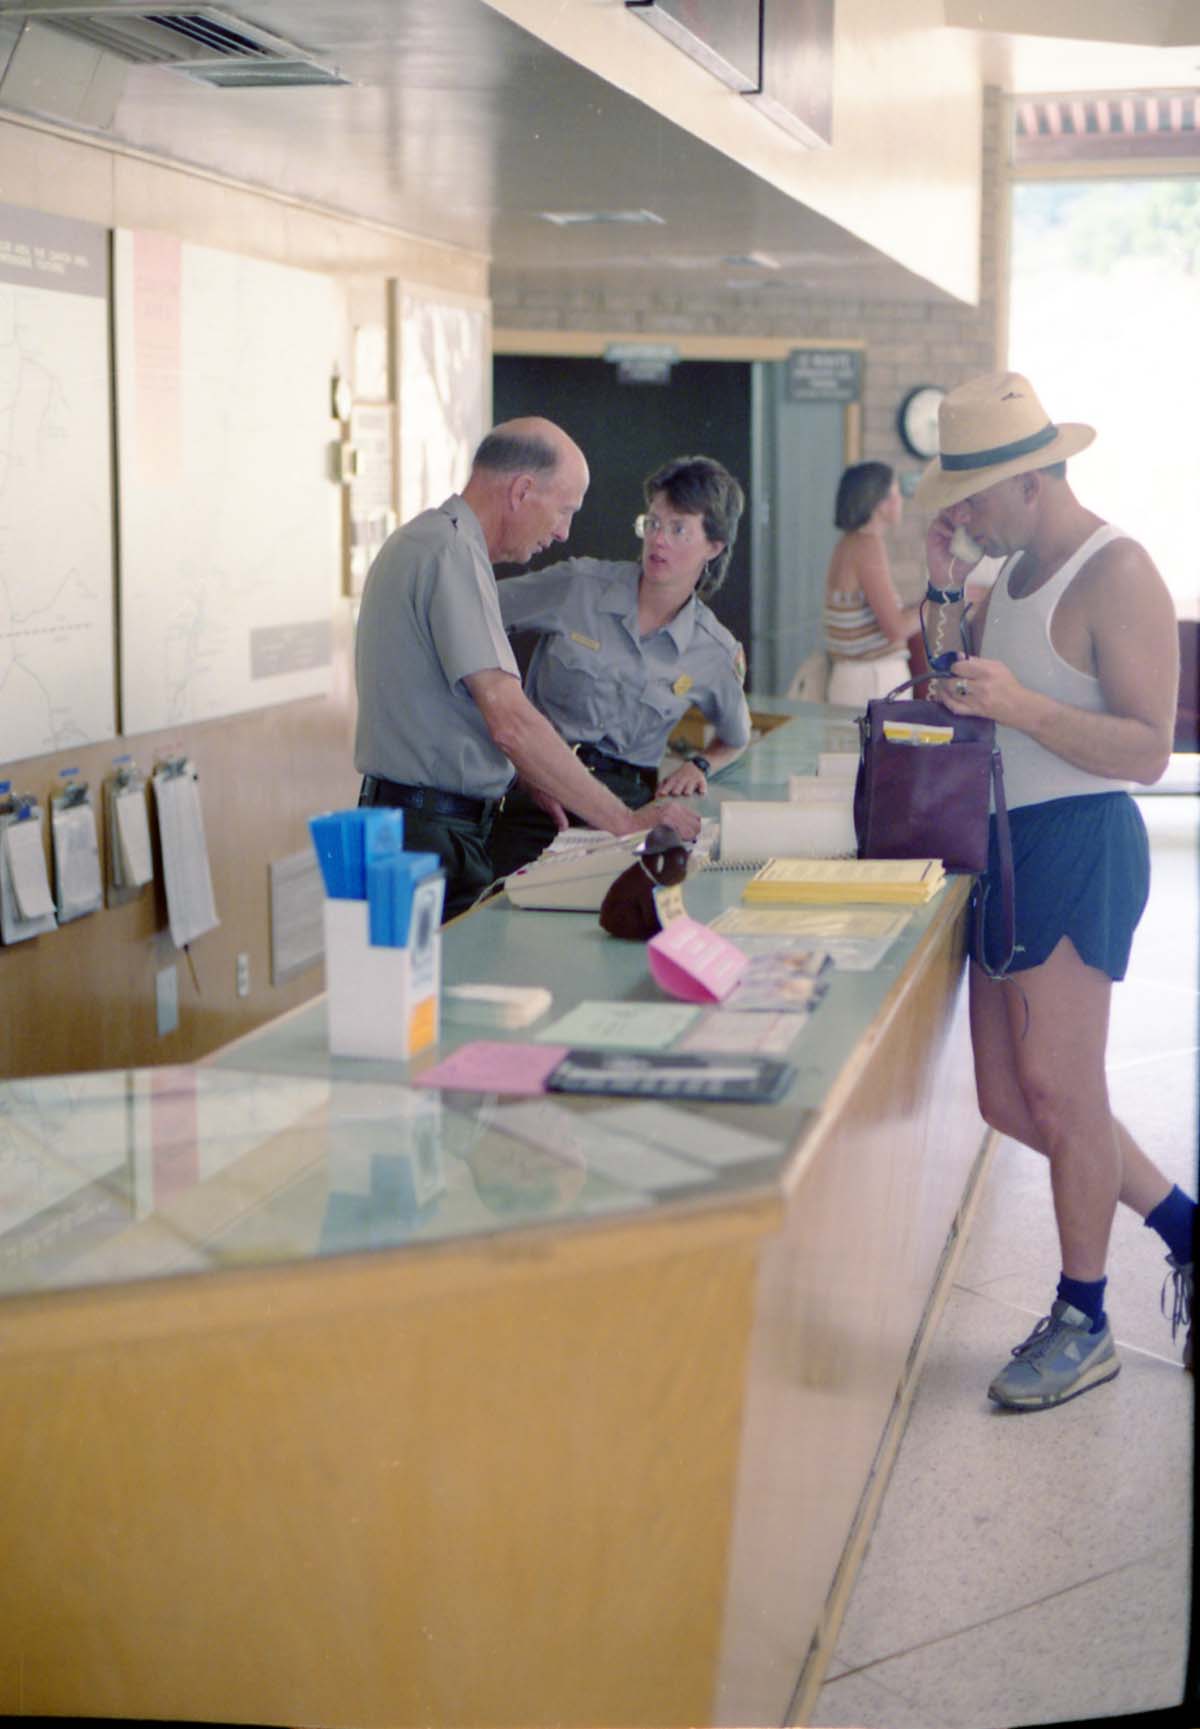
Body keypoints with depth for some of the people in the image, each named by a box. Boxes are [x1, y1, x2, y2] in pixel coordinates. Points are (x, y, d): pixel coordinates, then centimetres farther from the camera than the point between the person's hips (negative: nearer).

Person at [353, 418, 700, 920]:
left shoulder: (421, 540, 18)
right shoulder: (453, 553, -16)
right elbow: (510, 722, -23)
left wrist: (529, 786, 19)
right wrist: (627, 823, -20)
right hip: (434, 835, -10)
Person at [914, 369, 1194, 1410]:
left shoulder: (1117, 576, -13)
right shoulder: (1019, 570, 15)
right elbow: (960, 688, 16)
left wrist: (1022, 707, -29)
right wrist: (944, 587, 6)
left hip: (1080, 846, -9)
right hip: (1011, 847, 9)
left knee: (1058, 1091, -6)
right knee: (1010, 1099, 10)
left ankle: (1083, 1324, 8)